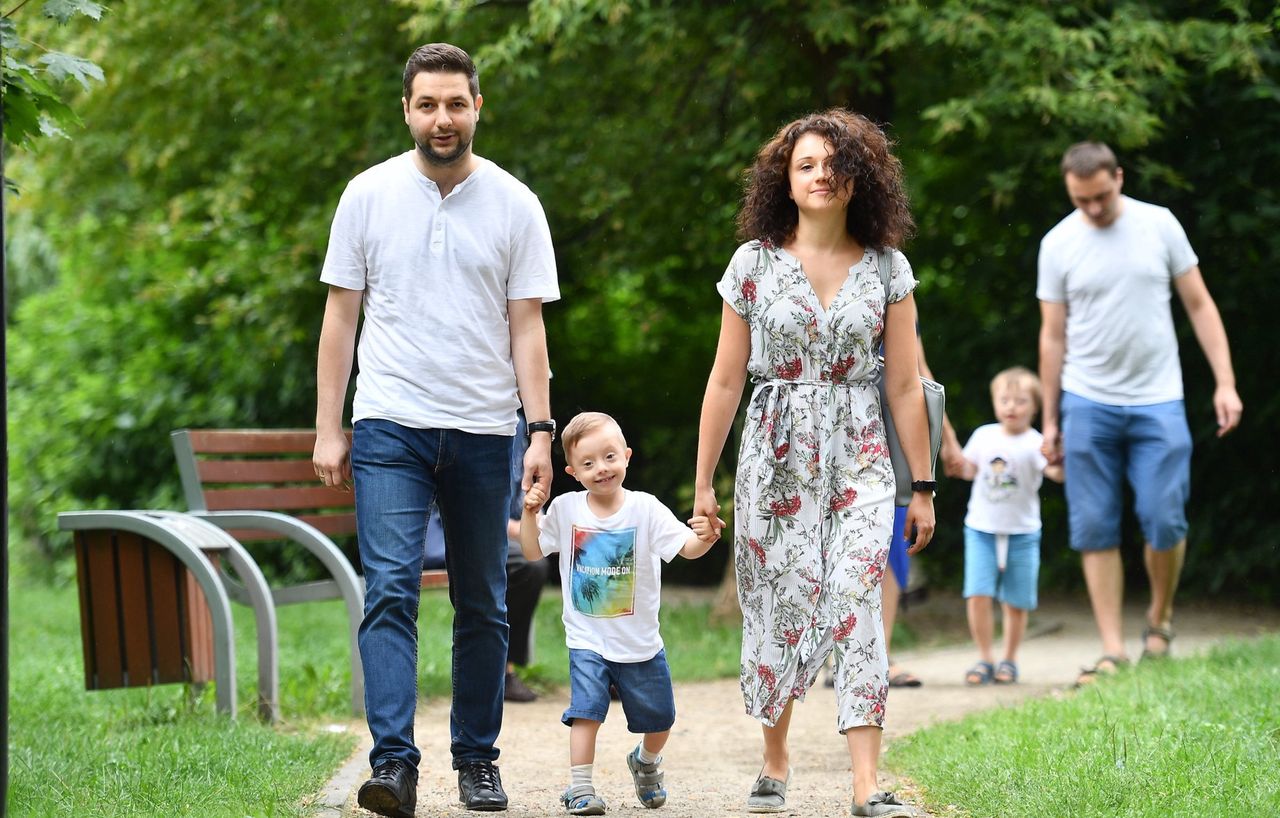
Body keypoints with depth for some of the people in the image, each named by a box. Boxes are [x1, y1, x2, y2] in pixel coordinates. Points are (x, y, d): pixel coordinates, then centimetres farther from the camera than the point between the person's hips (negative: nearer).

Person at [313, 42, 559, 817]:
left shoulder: (514, 205, 2)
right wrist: (327, 430, 2)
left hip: (483, 432, 1)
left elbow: (527, 328, 3)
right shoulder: (369, 195, 3)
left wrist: (542, 431, -6)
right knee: (391, 592, -14)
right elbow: (341, 317, 6)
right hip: (390, 429, -1)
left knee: (483, 608, 8)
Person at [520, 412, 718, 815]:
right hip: (587, 641, 0)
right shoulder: (566, 509, -5)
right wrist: (529, 513, -8)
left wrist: (705, 538, -41)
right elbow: (533, 551, 7)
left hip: (640, 644, 0)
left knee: (659, 720, 13)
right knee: (585, 710, -18)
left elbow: (686, 547, -20)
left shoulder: (646, 509, -12)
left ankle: (647, 761, 43)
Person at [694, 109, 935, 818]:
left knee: (857, 603, -13)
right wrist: (703, 482, 5)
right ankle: (774, 760, 25)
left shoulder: (887, 269, 4)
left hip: (858, 455, 0)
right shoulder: (755, 262, 3)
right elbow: (725, 380, 5)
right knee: (777, 608, 3)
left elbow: (905, 386, 6)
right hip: (775, 454, 0)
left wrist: (923, 486, 5)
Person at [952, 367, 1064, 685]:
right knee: (977, 596, -10)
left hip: (1022, 534, -2)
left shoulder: (1034, 443, -8)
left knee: (1015, 603, 5)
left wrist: (1057, 461, -42)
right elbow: (968, 470, 17)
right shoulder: (984, 436, 3)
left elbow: (1056, 472, -23)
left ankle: (1009, 661, 21)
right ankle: (984, 659, 3)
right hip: (981, 530, 2)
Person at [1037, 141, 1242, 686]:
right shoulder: (1058, 244, 2)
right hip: (1088, 405, 1)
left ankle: (1160, 618, 19)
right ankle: (1113, 650, 2)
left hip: (1158, 402, -1)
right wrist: (1050, 421, 7)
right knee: (1095, 530, -2)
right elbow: (1053, 336, 7)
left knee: (1164, 521, -7)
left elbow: (1199, 305, 5)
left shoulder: (1159, 225, 1)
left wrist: (1225, 382, -3)